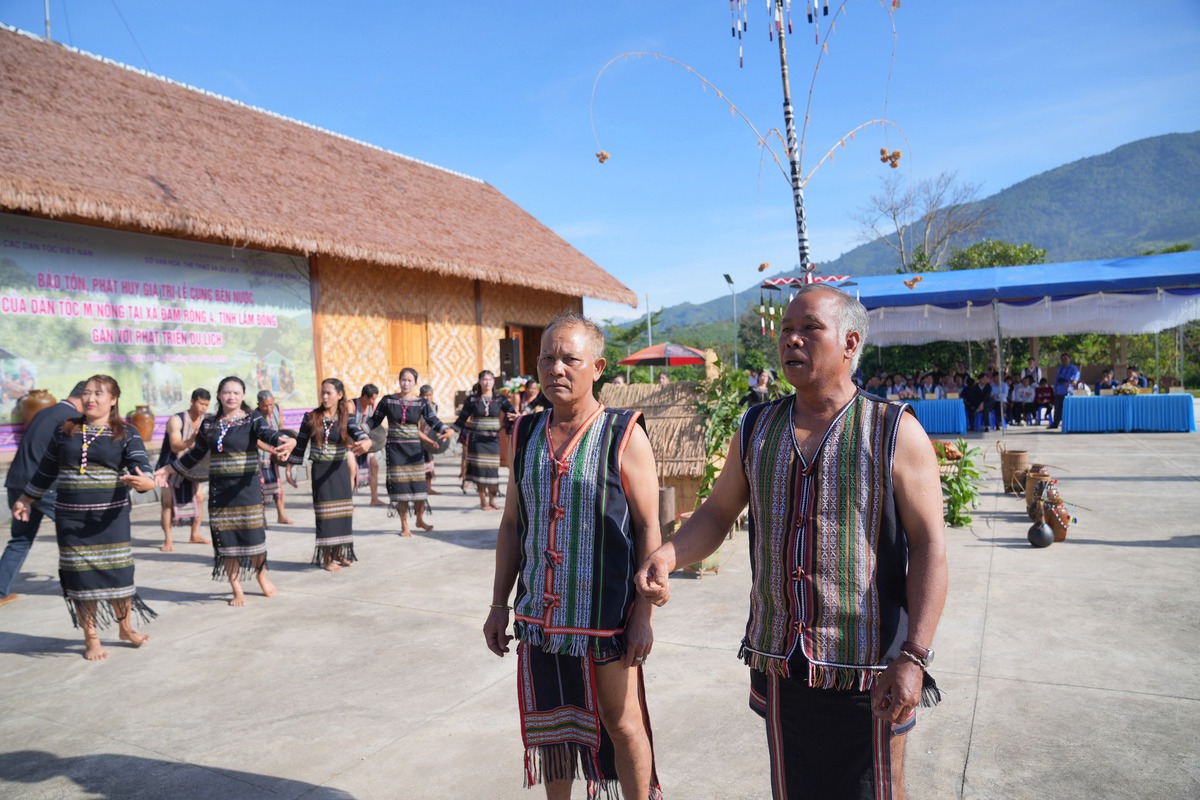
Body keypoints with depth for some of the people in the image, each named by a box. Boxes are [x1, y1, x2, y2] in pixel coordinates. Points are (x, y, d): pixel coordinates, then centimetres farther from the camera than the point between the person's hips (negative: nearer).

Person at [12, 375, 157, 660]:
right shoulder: (65, 430, 7)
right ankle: (91, 638, 18)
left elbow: (139, 464, -17)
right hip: (70, 516, 2)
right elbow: (46, 470, 18)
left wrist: (144, 482, -39)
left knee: (118, 572, 3)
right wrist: (26, 499, 24)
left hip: (111, 515, -2)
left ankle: (125, 628, 24)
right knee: (80, 575, 4)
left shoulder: (126, 433, -2)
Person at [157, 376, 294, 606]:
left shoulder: (252, 419, -4)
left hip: (247, 488, -3)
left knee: (254, 537, -1)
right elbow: (195, 454, 21)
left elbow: (269, 434, -25)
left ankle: (262, 577, 28)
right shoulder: (209, 424, 8)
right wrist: (168, 469, 25)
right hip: (219, 490, 4)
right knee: (226, 541, 5)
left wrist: (286, 442, -47)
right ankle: (237, 591, 19)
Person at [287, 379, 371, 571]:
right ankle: (326, 558, 10)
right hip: (320, 470, -2)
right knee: (325, 514, -2)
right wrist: (289, 468, 5)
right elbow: (300, 444, 4)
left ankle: (338, 553, 22)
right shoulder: (311, 417, -2)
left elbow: (359, 434, -21)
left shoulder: (346, 419, -2)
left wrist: (366, 442, -45)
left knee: (343, 513, 6)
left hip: (340, 470, 2)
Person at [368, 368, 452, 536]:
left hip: (414, 449, 1)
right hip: (395, 449, -1)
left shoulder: (421, 403, 0)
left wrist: (445, 430, -28)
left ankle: (420, 519, 25)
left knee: (419, 487, 2)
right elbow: (375, 420, 5)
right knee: (400, 488, 0)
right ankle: (404, 526, 13)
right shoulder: (388, 401, 0)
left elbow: (433, 421, -9)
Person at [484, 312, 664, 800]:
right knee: (549, 726, 18)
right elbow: (511, 524, 11)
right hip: (539, 615, 5)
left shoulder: (624, 435, -9)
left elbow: (649, 530, -9)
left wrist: (643, 614, -12)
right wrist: (499, 604, 10)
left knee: (622, 726, 10)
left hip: (605, 616, -4)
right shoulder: (526, 434, 5)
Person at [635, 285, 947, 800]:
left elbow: (929, 546, -10)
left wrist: (913, 657, -18)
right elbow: (718, 512, 12)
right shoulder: (756, 430, 5)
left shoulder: (894, 432, -7)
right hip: (778, 666, 4)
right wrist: (666, 557, -7)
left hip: (867, 674, -3)